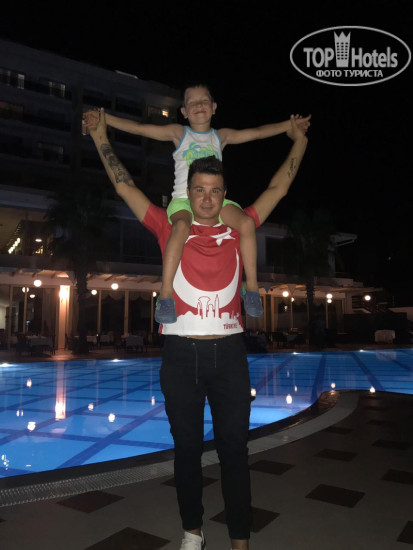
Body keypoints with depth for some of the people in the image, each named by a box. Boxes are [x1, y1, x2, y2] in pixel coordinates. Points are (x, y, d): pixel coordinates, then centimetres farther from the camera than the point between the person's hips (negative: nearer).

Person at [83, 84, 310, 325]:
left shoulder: (221, 136, 18)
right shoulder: (178, 133, 11)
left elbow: (257, 132, 19)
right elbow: (138, 128, 5)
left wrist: (291, 124, 18)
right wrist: (103, 119, -4)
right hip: (183, 200, -3)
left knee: (247, 222, -24)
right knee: (182, 227, -37)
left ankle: (251, 287, -13)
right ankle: (166, 294, -32)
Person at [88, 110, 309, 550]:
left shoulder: (238, 229, 9)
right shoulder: (170, 228, 7)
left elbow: (278, 188, 18)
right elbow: (125, 187, 13)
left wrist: (299, 142, 25)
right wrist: (102, 138, 19)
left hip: (228, 352, 1)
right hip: (180, 352, 0)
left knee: (234, 448, 8)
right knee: (187, 446, 13)